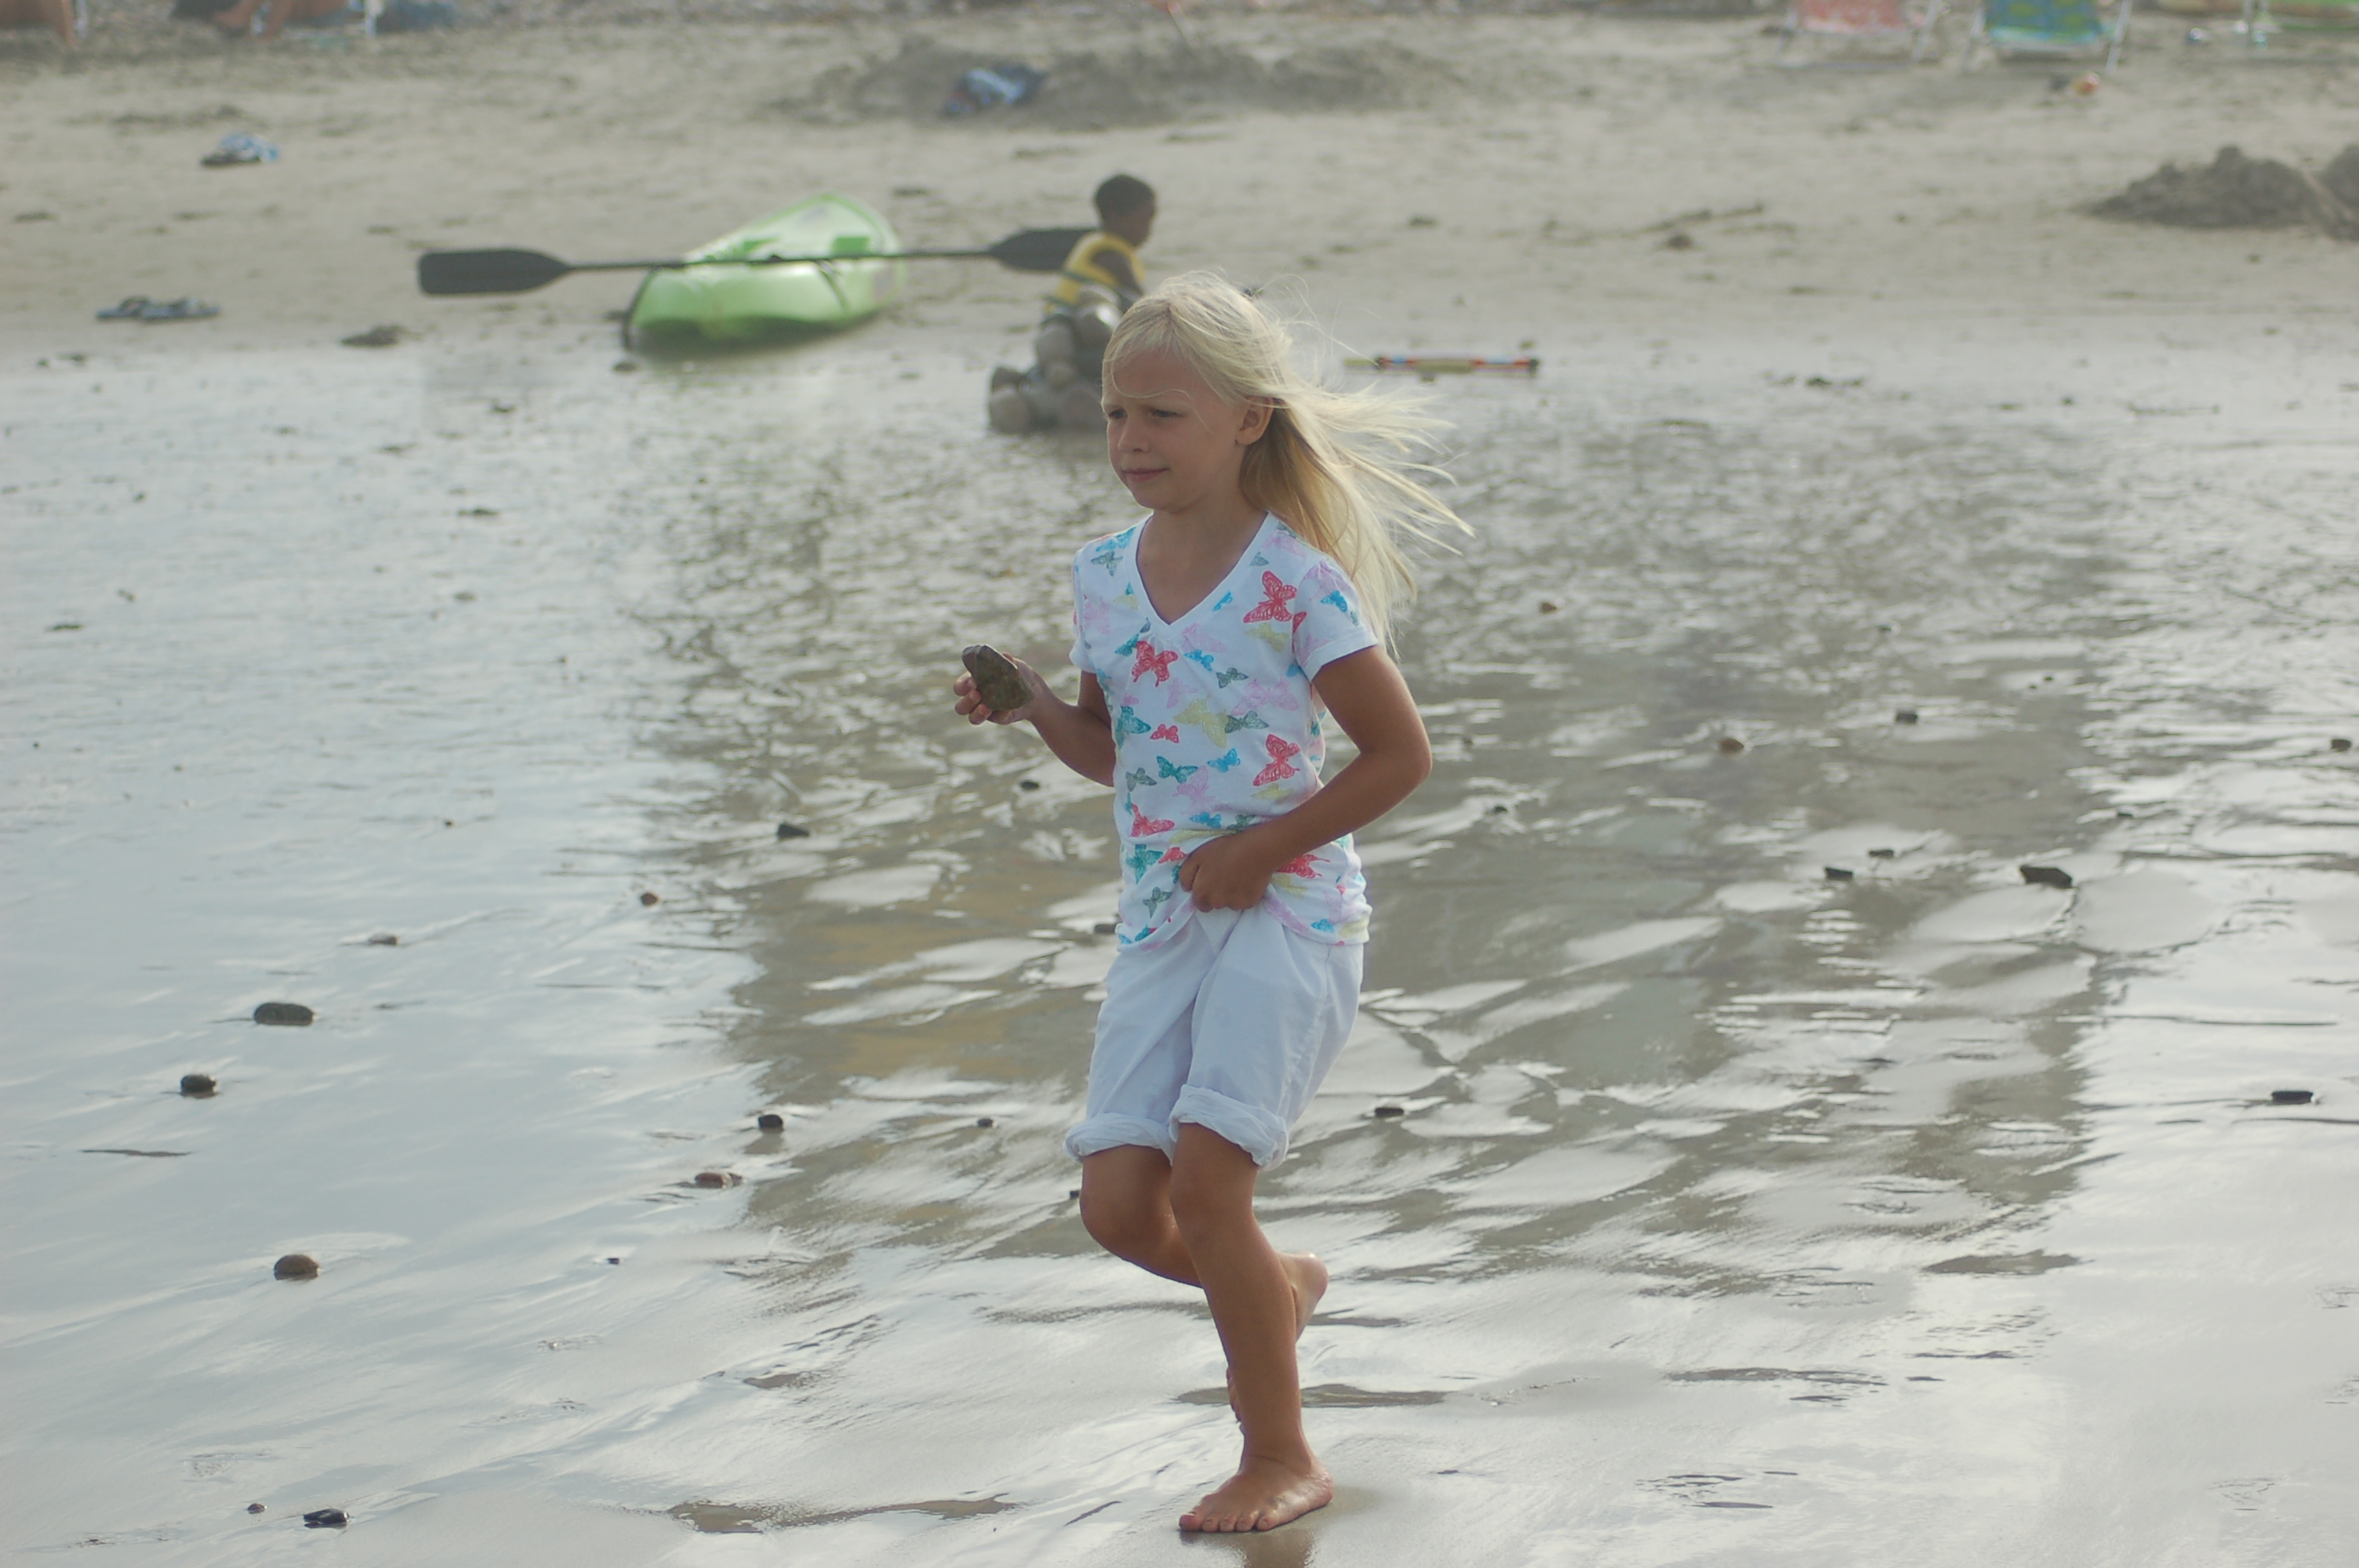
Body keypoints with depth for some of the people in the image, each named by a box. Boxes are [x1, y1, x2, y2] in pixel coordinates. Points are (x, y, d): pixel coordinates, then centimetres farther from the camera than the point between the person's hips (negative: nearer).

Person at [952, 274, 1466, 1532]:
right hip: (1158, 915, 6)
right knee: (1118, 1203, -2)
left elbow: (1399, 754, -8)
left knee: (1205, 1170, -15)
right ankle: (1279, 1285, 32)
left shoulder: (1296, 580, -12)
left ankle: (1279, 1458, 2)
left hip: (1285, 912, -6)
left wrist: (1265, 848, -14)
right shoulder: (1103, 576, 6)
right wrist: (1035, 708, -2)